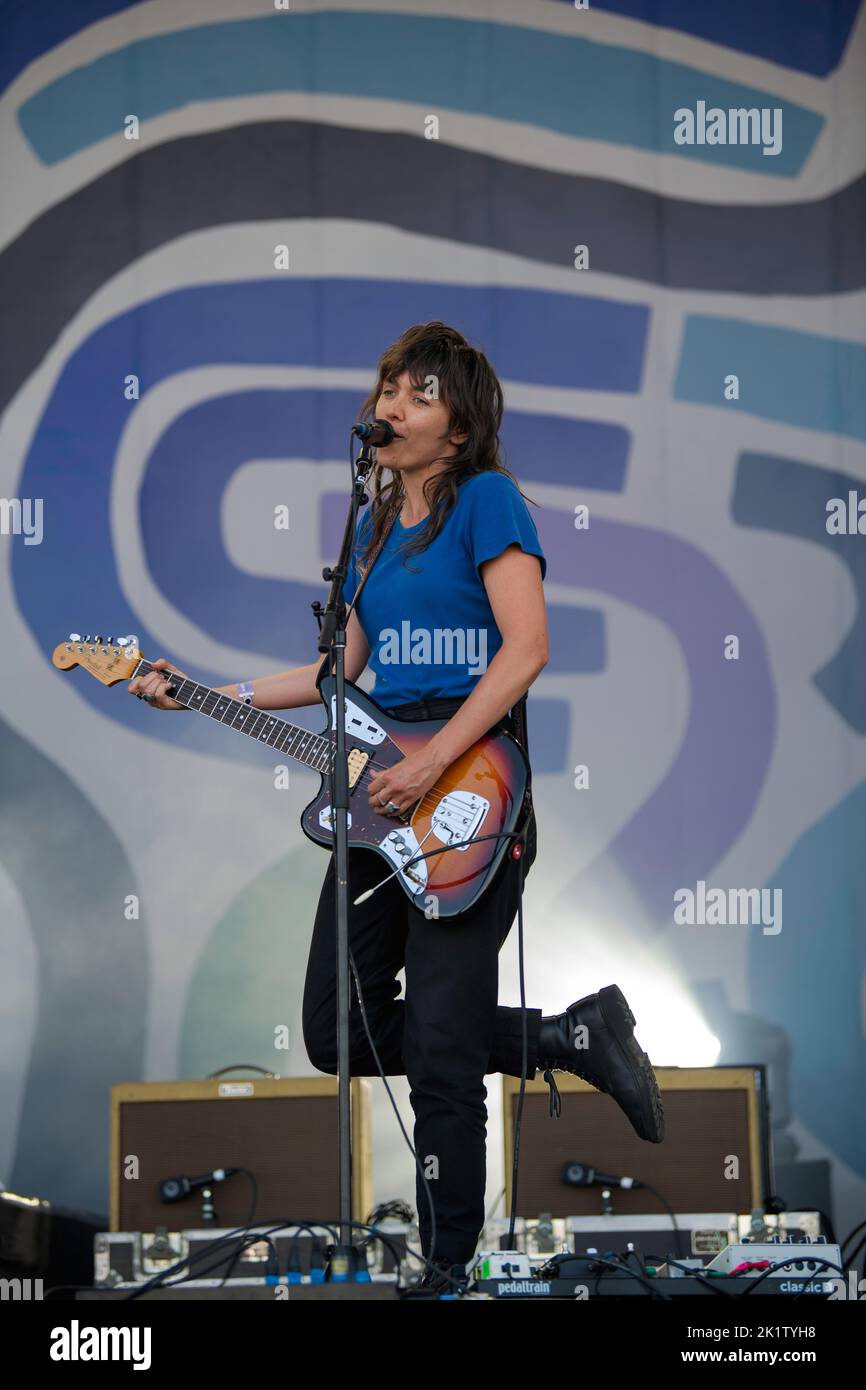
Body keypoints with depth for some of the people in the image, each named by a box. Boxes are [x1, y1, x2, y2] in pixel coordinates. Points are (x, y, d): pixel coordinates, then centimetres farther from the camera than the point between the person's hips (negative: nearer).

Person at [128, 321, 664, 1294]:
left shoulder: (485, 500, -8)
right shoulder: (375, 525, 16)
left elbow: (525, 650, -17)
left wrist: (429, 766, -22)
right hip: (382, 794, 9)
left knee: (439, 1052, -6)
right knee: (338, 1030, 7)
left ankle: (448, 1266, 7)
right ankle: (570, 1040, 16)